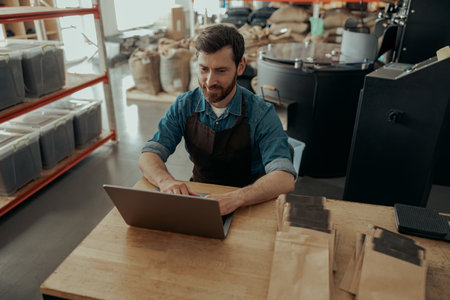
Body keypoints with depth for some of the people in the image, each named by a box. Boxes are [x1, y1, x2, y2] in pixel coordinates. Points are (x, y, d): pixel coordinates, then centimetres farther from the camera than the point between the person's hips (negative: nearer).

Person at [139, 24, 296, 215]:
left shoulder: (261, 114, -15)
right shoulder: (184, 106, -4)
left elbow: (284, 179, -26)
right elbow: (148, 156, -7)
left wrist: (235, 199, -44)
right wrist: (166, 181, -31)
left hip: (247, 205, -2)